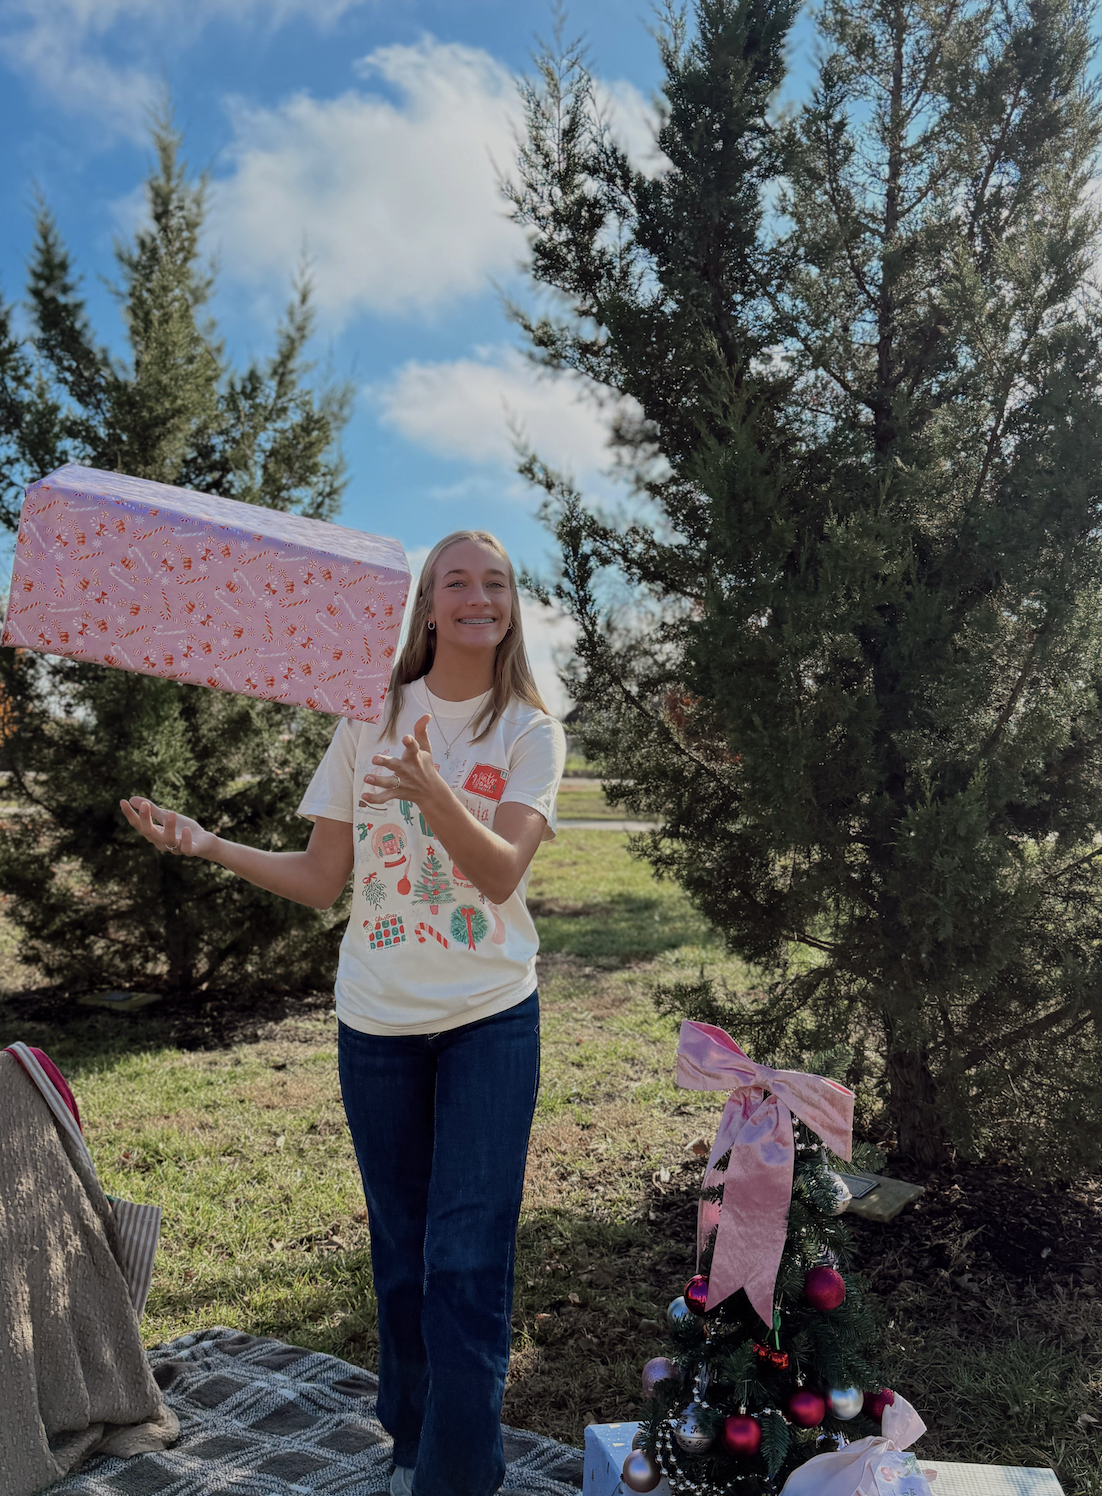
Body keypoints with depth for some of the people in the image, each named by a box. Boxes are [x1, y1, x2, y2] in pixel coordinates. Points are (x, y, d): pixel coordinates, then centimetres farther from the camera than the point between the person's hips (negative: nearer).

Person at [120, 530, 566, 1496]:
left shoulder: (529, 732, -2)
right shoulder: (372, 719, 3)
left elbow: (501, 873, -17)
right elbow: (321, 880, 3)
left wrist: (433, 792, -35)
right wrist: (208, 844, -10)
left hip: (491, 1017, -2)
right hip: (379, 1019, 2)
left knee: (467, 1266, -4)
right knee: (402, 1257, 14)